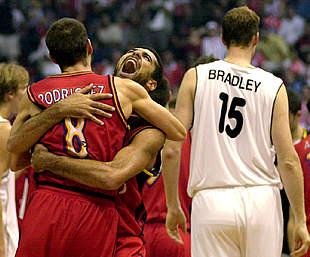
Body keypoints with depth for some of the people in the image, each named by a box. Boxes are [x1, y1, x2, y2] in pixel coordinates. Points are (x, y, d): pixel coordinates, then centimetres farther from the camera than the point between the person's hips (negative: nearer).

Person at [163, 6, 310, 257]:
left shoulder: (195, 78, 4)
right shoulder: (274, 87, 3)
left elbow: (172, 148, 0)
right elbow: (288, 160, 0)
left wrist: (173, 207, 9)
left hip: (211, 202, 0)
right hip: (262, 200, 0)